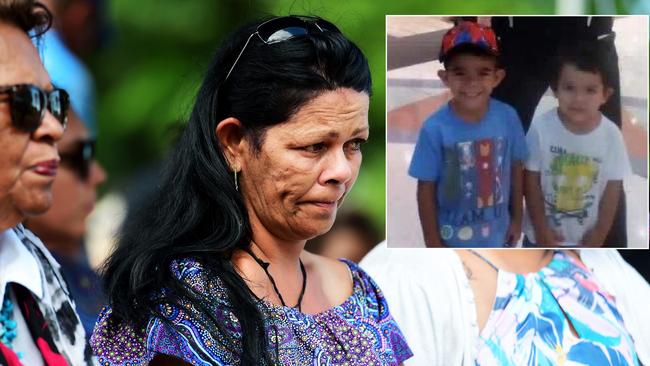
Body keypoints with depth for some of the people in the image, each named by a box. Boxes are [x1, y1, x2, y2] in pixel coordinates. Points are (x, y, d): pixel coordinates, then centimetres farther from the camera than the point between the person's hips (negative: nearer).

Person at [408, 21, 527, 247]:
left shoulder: (508, 118, -15)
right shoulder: (435, 129, -23)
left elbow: (516, 168, 1)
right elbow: (426, 190, -13)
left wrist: (517, 218, 8)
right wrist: (433, 243, -9)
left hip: (495, 235, 3)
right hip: (452, 239, -3)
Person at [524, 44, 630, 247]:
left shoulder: (611, 135, -19)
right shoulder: (541, 128, -22)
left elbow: (613, 187, -7)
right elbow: (532, 180, -13)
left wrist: (600, 232, -4)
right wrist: (541, 228, -12)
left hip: (585, 236, 1)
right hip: (543, 233, -1)